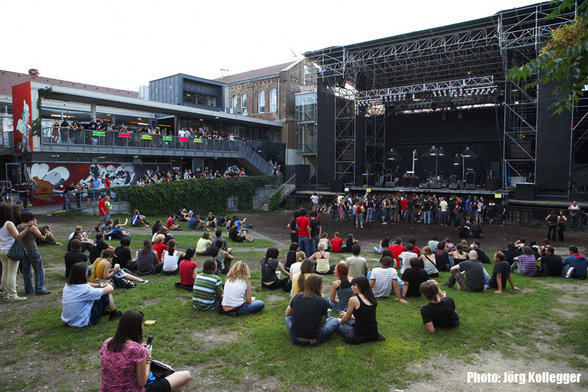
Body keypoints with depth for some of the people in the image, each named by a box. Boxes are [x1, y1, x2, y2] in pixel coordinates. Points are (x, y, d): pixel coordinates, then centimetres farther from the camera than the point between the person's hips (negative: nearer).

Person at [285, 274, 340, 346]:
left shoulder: (296, 297, -6)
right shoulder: (323, 302, -14)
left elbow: (287, 314, 11)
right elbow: (322, 324, -1)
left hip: (295, 339, 0)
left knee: (288, 317, 29)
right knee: (335, 321, 17)